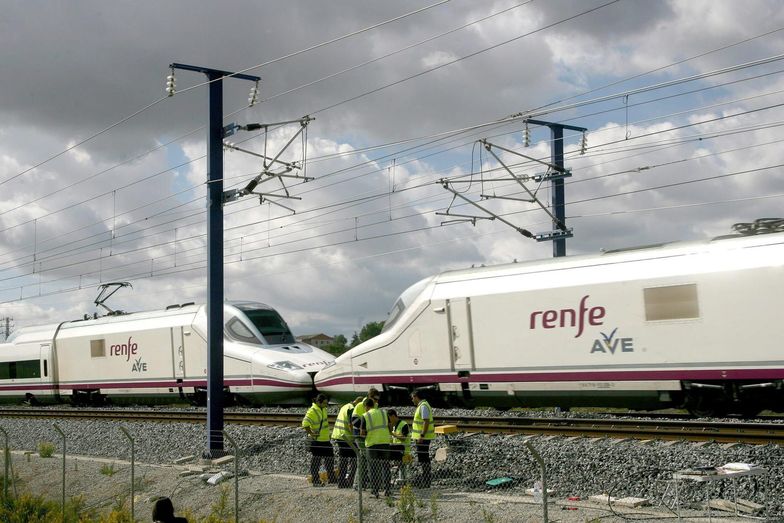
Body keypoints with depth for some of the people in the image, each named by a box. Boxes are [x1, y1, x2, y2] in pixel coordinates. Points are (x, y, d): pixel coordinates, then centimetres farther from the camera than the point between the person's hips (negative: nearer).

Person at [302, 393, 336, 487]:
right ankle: (315, 481, 7)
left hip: (325, 439, 9)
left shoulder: (323, 409, 9)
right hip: (316, 441, -9)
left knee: (329, 460, 15)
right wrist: (311, 434, -25)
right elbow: (305, 424, -28)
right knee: (316, 461, 0)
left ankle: (332, 479, 25)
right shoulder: (312, 411, -18)